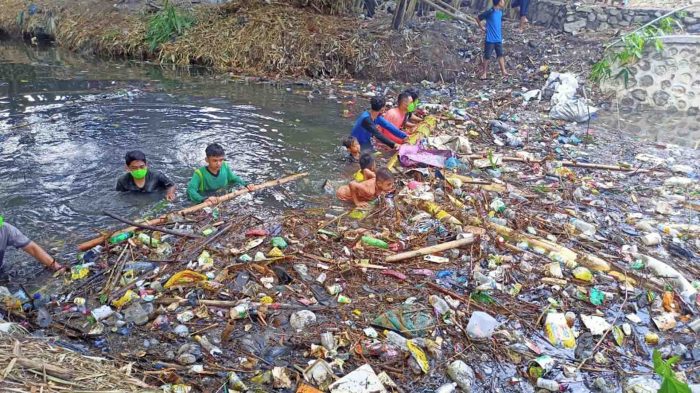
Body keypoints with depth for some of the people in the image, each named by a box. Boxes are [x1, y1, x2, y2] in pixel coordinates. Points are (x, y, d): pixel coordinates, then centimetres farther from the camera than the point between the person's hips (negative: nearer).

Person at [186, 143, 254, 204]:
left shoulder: (225, 167, -2)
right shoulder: (200, 173, -18)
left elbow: (234, 179, 14)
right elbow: (190, 190, -31)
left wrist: (246, 185, -5)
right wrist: (204, 199, -50)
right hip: (204, 205, -5)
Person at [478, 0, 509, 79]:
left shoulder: (500, 11, 6)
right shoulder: (490, 12, -16)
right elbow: (479, 19, -9)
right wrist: (483, 28, -5)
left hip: (498, 39, 6)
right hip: (490, 39, -6)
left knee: (500, 55, 5)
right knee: (487, 56, 2)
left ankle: (503, 71, 8)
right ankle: (484, 73, 12)